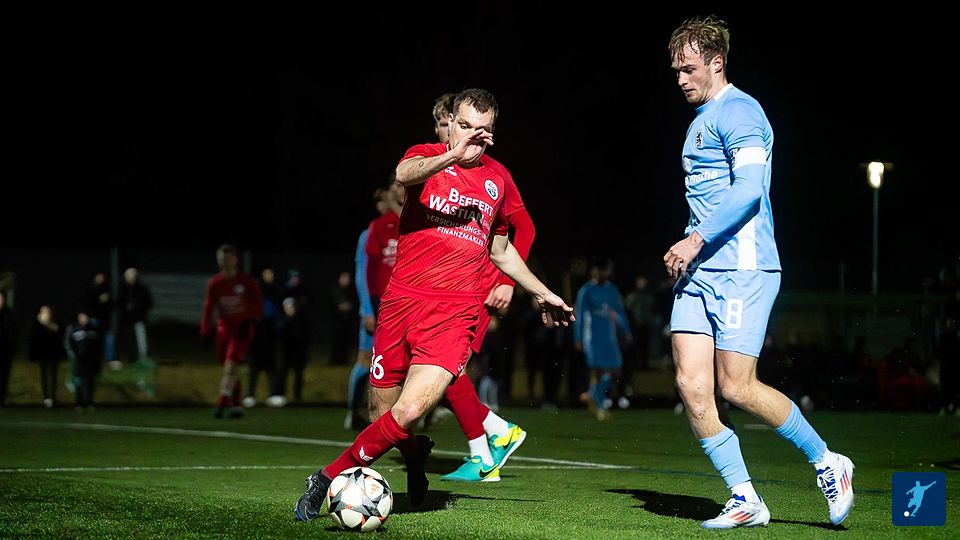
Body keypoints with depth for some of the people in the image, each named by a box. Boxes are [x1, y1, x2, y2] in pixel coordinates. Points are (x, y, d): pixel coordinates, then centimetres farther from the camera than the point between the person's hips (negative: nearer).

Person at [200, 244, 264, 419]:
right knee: (228, 367, 6)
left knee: (231, 364, -19)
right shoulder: (215, 283, 4)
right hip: (224, 327, 4)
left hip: (242, 328, -4)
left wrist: (250, 321, -14)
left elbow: (258, 305, 0)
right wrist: (204, 331, 1)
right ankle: (235, 406, 15)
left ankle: (222, 403, -23)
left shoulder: (247, 281, -5)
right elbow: (208, 307, 6)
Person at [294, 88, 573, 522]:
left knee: (409, 411, -20)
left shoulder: (496, 181, 18)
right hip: (402, 301, -1)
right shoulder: (428, 157, 6)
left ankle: (329, 478, -6)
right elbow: (404, 174, -22)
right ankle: (415, 454, 39)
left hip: (453, 314, 1)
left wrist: (542, 293, 36)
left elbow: (500, 250, 34)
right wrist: (454, 155, -37)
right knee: (382, 415, 5)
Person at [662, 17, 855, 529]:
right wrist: (689, 249, 17)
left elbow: (749, 188, -20)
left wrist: (695, 240, -19)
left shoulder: (737, 111, -8)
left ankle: (828, 463, 9)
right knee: (692, 385, -2)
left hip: (741, 268, -9)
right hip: (699, 272, 9)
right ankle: (745, 500, 3)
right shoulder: (700, 120, 22)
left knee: (737, 388, -10)